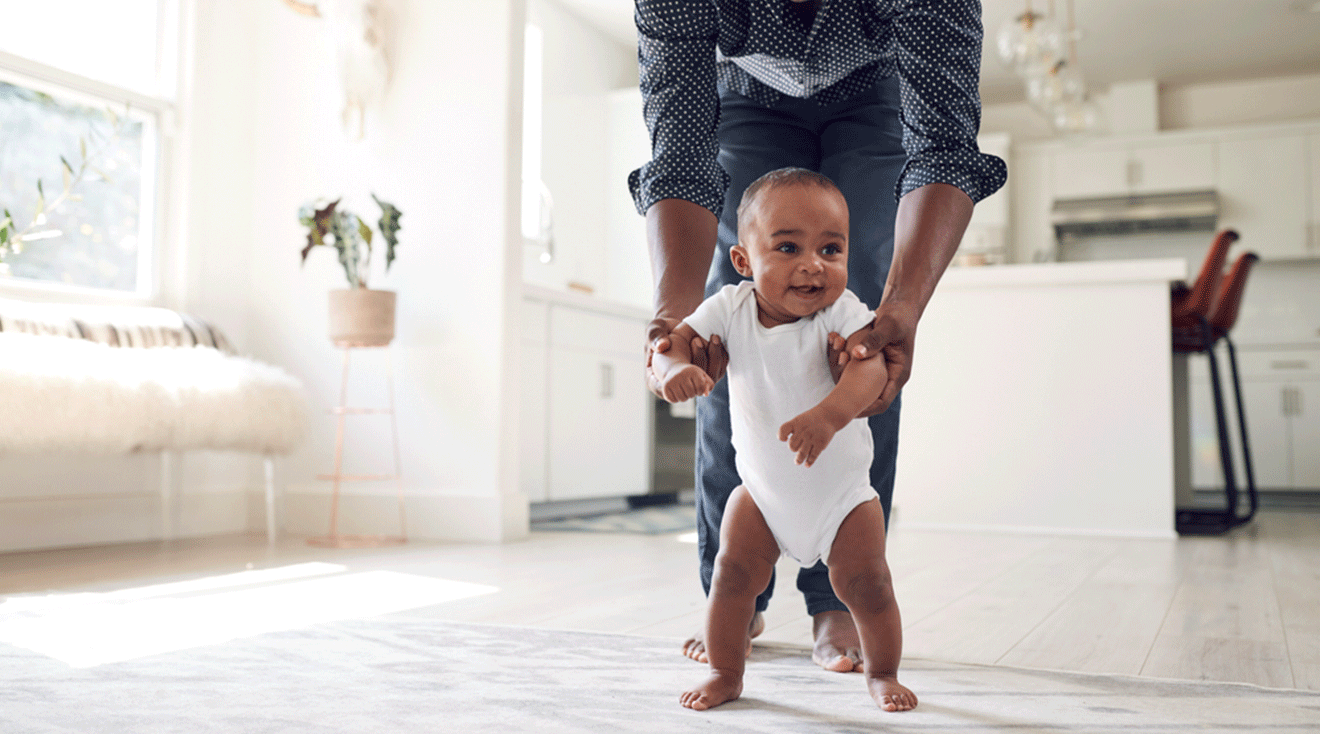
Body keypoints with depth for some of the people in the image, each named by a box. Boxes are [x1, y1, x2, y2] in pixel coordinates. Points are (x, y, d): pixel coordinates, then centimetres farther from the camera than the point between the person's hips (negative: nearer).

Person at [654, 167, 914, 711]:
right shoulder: (731, 309, -14)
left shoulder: (842, 311, -21)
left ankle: (882, 673, 25)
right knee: (733, 571, -2)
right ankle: (725, 673, 19)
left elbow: (870, 365, -36)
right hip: (762, 487, 2)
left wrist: (828, 414, -55)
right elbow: (676, 338, -19)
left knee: (865, 582, -1)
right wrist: (675, 367, -44)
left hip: (841, 489, -2)